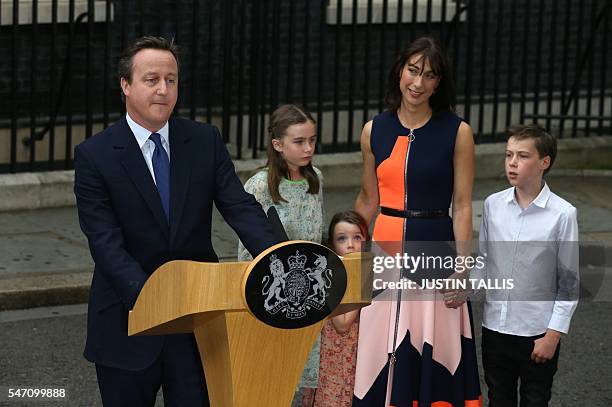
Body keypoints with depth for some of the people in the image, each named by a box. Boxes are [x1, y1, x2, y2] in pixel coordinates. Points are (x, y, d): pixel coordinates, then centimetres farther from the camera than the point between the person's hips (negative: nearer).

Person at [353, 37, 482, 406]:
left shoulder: (457, 132, -4)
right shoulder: (374, 130, 5)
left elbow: (463, 206, -4)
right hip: (386, 249, 3)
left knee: (431, 356, 2)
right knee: (382, 355, 6)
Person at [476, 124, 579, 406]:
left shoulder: (562, 214, -14)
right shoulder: (493, 205, -1)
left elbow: (569, 282, -8)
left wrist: (553, 335, -8)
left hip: (537, 331, -4)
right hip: (495, 327, 4)